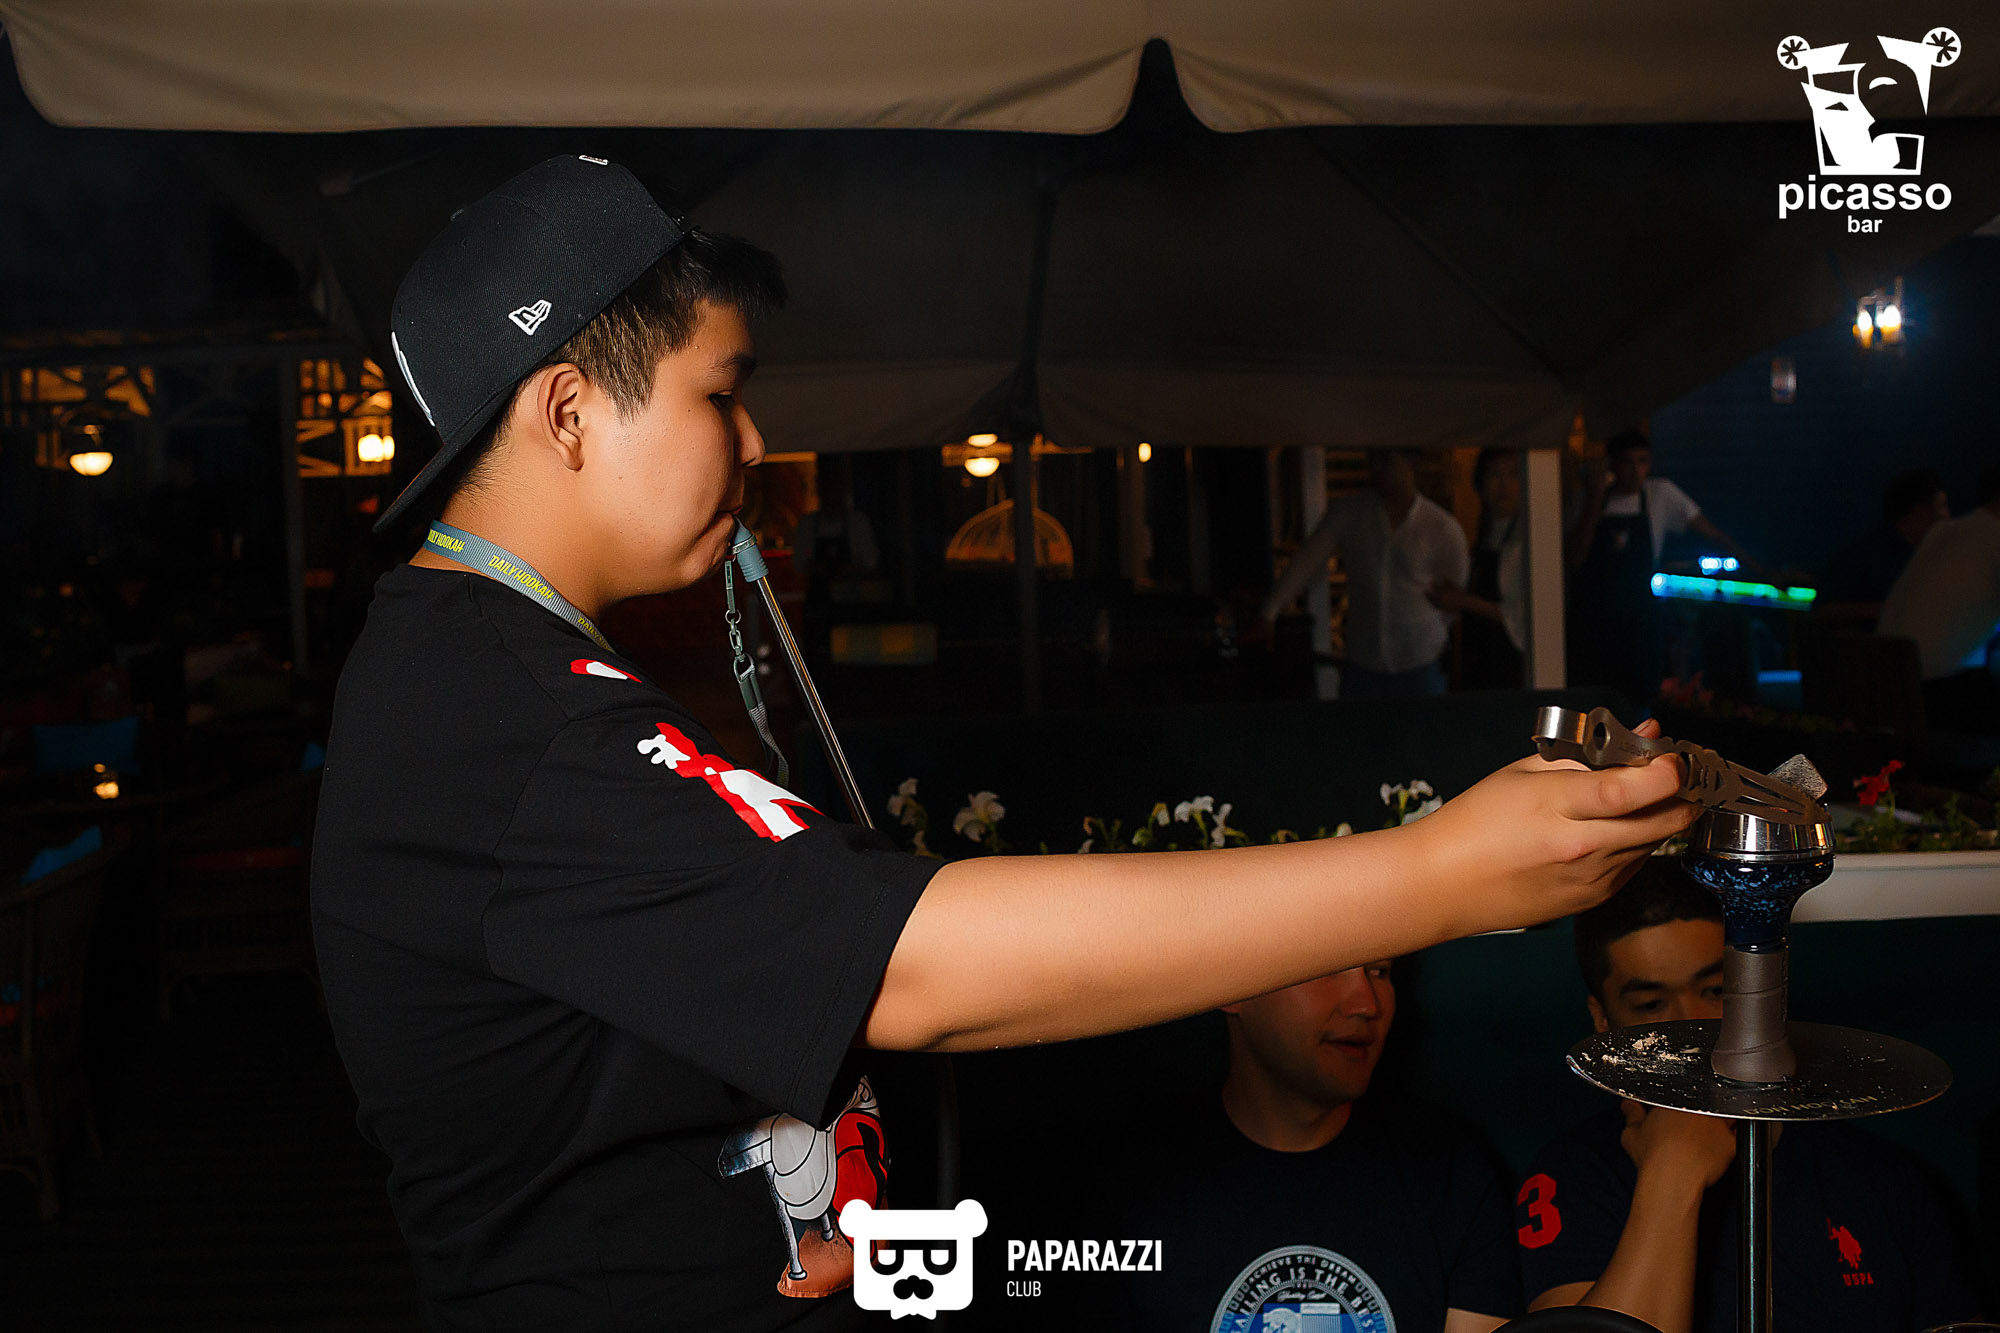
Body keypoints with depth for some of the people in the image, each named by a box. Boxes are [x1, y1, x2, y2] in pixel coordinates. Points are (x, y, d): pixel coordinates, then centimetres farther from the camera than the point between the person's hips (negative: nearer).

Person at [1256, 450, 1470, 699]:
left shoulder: (1443, 528, -2)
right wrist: (1268, 613, -11)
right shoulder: (1346, 513, 2)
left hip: (1420, 668, -1)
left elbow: (1455, 596, 10)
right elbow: (1306, 563, -4)